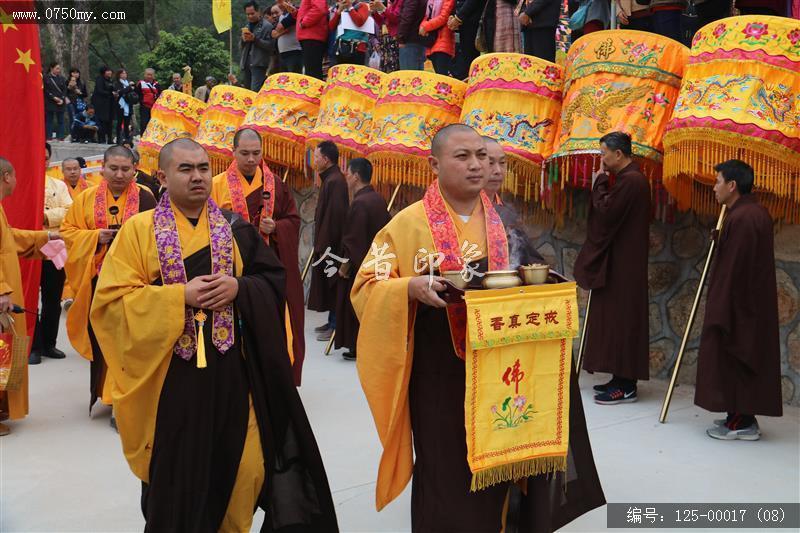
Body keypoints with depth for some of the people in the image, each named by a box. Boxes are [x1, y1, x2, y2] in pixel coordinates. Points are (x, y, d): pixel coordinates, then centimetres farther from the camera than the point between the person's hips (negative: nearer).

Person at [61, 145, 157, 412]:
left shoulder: (145, 198, -2)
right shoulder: (87, 197, 5)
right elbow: (67, 231, 6)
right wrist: (96, 237, -10)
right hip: (98, 278, 3)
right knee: (100, 337, 10)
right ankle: (103, 391, 24)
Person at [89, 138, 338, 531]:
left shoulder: (235, 228, 7)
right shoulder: (139, 230, -1)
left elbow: (275, 279, 6)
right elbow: (111, 298, -7)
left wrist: (239, 287, -14)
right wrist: (180, 295, -17)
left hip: (230, 367, 2)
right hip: (169, 369, -2)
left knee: (234, 461, 6)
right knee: (174, 472, 6)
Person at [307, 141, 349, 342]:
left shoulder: (335, 181, -18)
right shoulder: (330, 179, 13)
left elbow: (334, 215, -23)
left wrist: (324, 245, -21)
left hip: (331, 245, -10)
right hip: (326, 242, 10)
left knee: (332, 284, -3)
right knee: (328, 285, 15)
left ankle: (336, 325, 4)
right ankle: (332, 322, 23)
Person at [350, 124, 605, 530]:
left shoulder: (502, 222, 7)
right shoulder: (410, 223, -7)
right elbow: (366, 286, -8)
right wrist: (411, 287, -26)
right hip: (439, 370, -4)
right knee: (445, 470, 3)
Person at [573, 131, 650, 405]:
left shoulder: (630, 180, -18)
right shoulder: (630, 177, 15)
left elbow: (606, 213, -21)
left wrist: (599, 184, -11)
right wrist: (602, 185, 9)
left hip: (623, 264, -11)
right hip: (620, 261, 11)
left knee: (621, 318, -6)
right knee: (618, 318, 13)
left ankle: (625, 386, -1)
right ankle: (621, 379, 20)